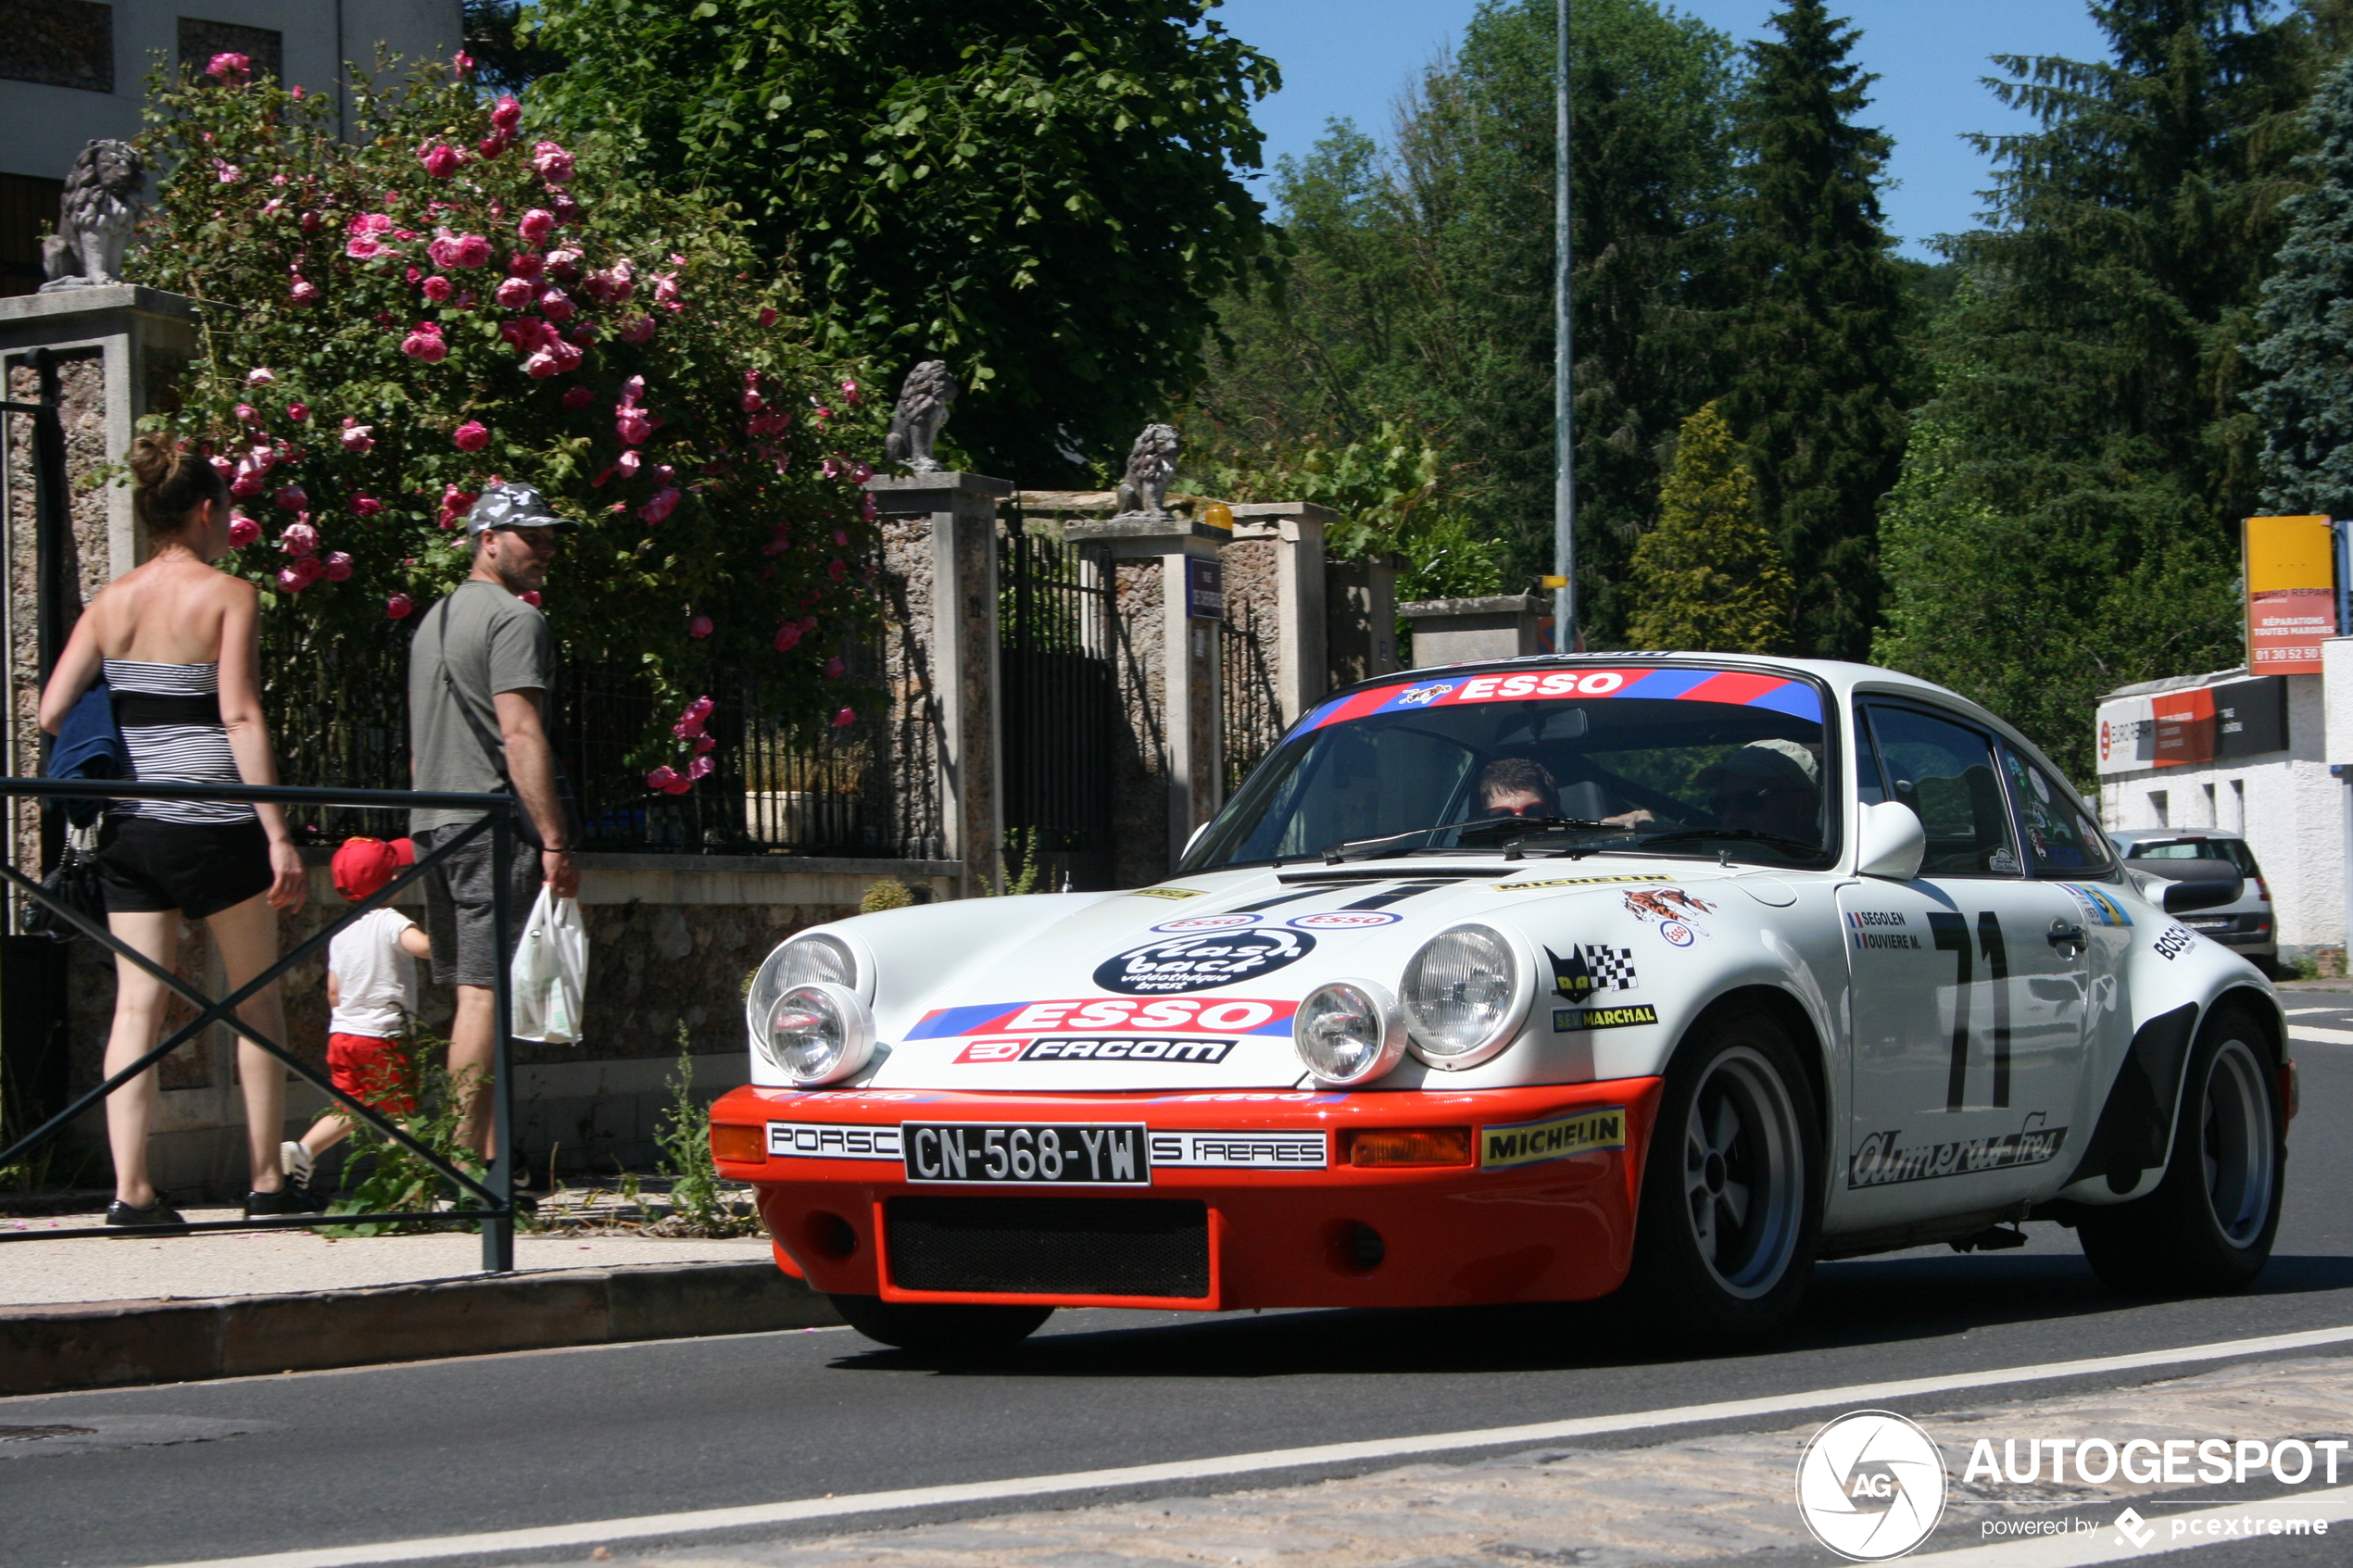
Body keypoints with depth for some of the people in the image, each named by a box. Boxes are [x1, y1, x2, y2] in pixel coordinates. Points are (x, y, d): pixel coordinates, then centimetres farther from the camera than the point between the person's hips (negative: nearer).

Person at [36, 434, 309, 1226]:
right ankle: (267, 1179, 12)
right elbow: (240, 716, -12)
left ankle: (130, 1186, -4)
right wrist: (277, 833, -13)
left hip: (127, 824, 4)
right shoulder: (228, 595, -4)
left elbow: (50, 712, 3)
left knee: (137, 1000, 4)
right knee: (255, 993, 10)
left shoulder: (110, 601, 9)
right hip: (213, 821, -4)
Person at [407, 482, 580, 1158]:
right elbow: (521, 736, -17)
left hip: (432, 823, 10)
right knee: (486, 993, -11)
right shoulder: (514, 619, -8)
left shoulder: (434, 618, 22)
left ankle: (486, 1152, 8)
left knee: (471, 991, 9)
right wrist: (556, 842, -18)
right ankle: (465, 1156, -15)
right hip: (493, 824, -9)